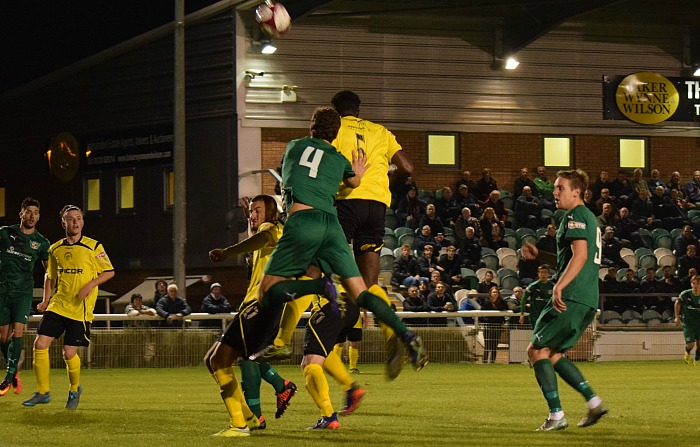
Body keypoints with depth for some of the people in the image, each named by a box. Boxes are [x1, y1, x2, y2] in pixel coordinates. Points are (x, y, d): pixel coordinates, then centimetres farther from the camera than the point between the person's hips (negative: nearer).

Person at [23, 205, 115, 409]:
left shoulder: (94, 247, -3)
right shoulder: (55, 249, 10)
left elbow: (109, 272, 0)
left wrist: (90, 285, -14)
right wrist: (46, 300, 11)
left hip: (81, 309, -4)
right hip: (57, 306, 4)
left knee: (69, 353, -6)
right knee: (40, 344, -9)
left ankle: (75, 389, 23)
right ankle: (43, 392, 3)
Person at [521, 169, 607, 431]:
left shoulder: (575, 216, -8)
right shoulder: (589, 217, 23)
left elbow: (580, 256, -21)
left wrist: (559, 287, -29)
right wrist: (539, 256, 28)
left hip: (571, 299, -10)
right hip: (588, 301, 10)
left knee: (536, 350, -3)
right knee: (553, 355, 17)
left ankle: (556, 416, -8)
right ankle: (593, 402, 8)